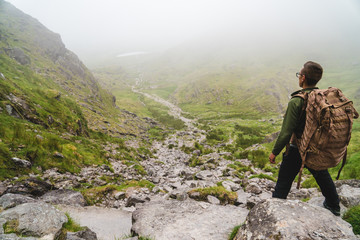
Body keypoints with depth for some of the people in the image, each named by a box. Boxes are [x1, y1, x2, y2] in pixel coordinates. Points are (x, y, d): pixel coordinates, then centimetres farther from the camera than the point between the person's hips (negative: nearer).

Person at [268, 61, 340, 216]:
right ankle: (333, 206, 50)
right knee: (323, 177, 29)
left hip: (297, 150, -6)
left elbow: (286, 132, -23)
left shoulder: (296, 102, -25)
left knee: (283, 182, 9)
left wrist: (275, 152, -11)